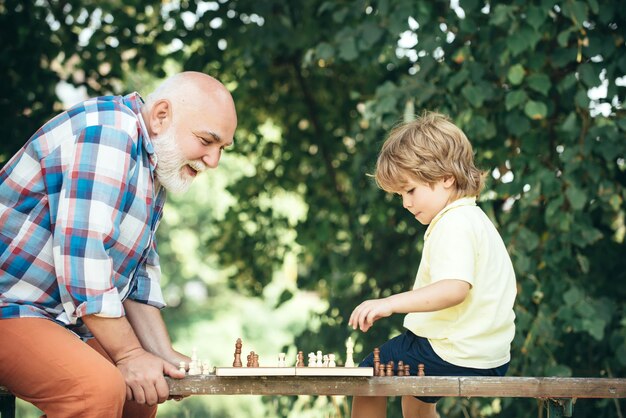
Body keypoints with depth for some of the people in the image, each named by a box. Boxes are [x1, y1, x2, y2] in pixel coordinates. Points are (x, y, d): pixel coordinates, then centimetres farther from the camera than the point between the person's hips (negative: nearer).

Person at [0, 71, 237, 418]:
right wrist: (129, 354, -18)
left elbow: (139, 273, 17)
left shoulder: (156, 168, 13)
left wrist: (165, 356, 6)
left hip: (62, 319, 11)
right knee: (100, 387, -30)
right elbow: (82, 253, -25)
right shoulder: (105, 132, -19)